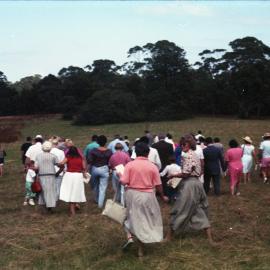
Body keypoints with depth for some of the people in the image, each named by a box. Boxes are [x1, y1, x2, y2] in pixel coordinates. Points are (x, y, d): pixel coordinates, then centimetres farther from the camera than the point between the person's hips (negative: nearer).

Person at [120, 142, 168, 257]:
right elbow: (158, 185, -4)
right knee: (144, 220, 11)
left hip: (132, 194, 0)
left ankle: (130, 237, 1)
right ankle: (141, 249, 18)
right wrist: (163, 196, 11)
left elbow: (124, 182, -12)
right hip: (147, 196, 0)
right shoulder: (153, 166, -7)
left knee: (132, 217, 23)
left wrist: (119, 176, 10)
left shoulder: (130, 165, -8)